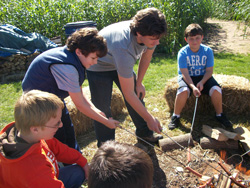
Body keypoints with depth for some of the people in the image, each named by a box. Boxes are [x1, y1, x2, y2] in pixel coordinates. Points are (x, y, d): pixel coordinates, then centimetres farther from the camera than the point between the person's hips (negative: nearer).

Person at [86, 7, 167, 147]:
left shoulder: (150, 35, -24)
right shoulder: (124, 48, -45)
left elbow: (146, 56, 1)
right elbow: (128, 94, -37)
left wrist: (139, 82, 2)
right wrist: (149, 118, -30)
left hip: (121, 62, 7)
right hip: (99, 66, -6)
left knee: (138, 95, 6)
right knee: (102, 108, -7)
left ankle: (145, 133, 25)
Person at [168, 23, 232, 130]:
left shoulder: (208, 51, -6)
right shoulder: (182, 53, -13)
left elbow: (209, 71, -6)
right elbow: (185, 73, -19)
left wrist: (202, 82, -25)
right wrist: (193, 87, -34)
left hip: (203, 77, 2)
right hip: (186, 78, -2)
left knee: (216, 89, -25)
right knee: (183, 91, -34)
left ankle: (219, 115, 3)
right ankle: (176, 116, -10)